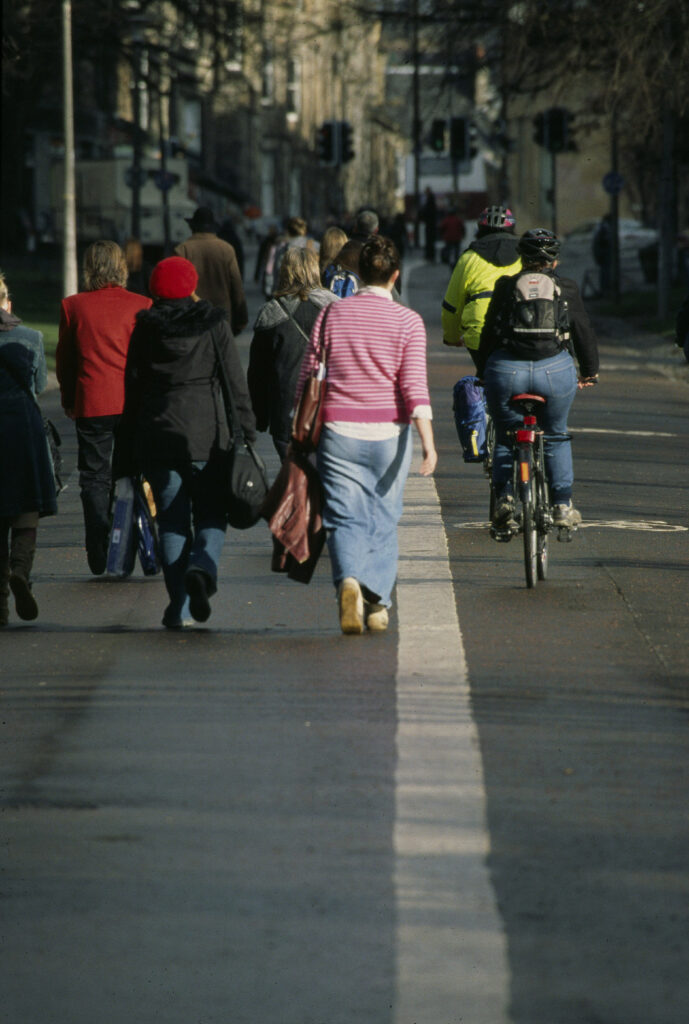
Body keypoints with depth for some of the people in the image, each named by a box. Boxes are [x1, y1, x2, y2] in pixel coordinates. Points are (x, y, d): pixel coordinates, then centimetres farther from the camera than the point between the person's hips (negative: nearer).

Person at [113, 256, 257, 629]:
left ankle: (179, 608, 0)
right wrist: (246, 435, 6)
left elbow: (133, 390, 7)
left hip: (157, 434, 1)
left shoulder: (145, 329, 5)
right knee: (211, 514, 8)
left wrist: (128, 457, 11)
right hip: (207, 433, -1)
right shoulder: (214, 324, 2)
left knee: (171, 522, 6)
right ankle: (203, 568, -23)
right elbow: (236, 383, 0)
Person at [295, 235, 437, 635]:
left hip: (339, 433, 0)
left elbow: (308, 376, 7)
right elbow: (414, 385, -10)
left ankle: (349, 578, -27)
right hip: (389, 435, 0)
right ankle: (378, 603, 11)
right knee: (384, 520, 12)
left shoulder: (332, 314, 4)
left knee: (346, 518, 0)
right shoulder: (407, 321, -2)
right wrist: (428, 442, -11)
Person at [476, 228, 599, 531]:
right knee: (556, 437, 20)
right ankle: (562, 504, 16)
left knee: (505, 438, 16)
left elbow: (489, 332, 10)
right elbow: (584, 332, 15)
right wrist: (590, 371, 28)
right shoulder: (567, 289, 8)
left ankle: (504, 495, -4)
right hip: (555, 370, 0)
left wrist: (482, 370, 21)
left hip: (506, 370, 0)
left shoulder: (505, 286, 8)